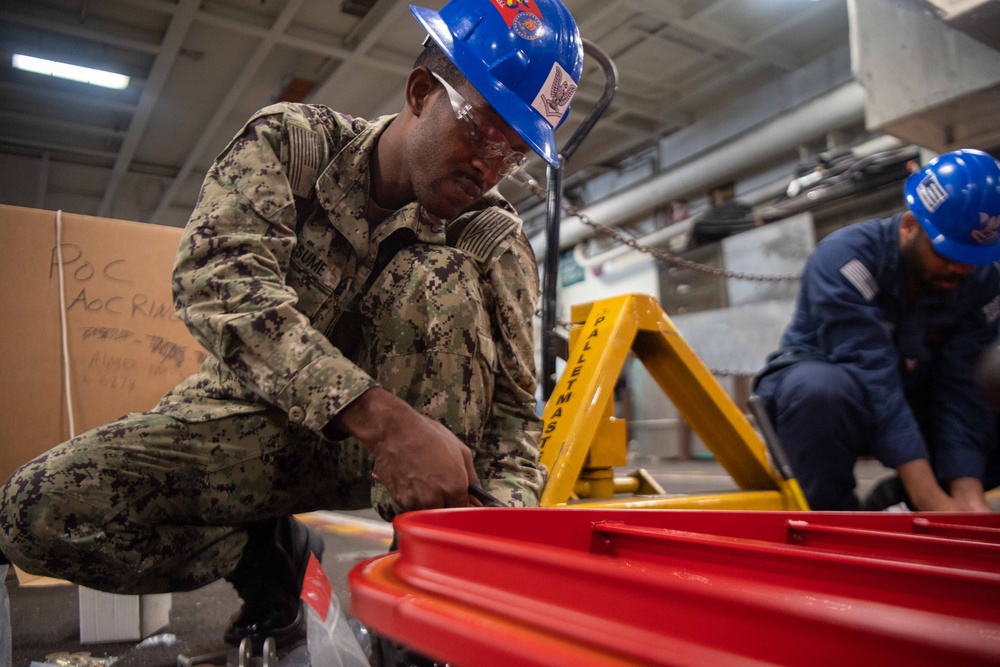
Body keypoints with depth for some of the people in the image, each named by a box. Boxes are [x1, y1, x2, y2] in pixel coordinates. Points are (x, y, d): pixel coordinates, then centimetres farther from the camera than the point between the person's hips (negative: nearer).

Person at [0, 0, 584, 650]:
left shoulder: (496, 240, -9)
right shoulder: (290, 139, -11)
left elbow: (512, 407, -10)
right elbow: (216, 276, -28)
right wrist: (379, 414, -42)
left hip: (408, 440, 0)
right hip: (263, 414, 1)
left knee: (446, 279, -27)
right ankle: (272, 554, 1)